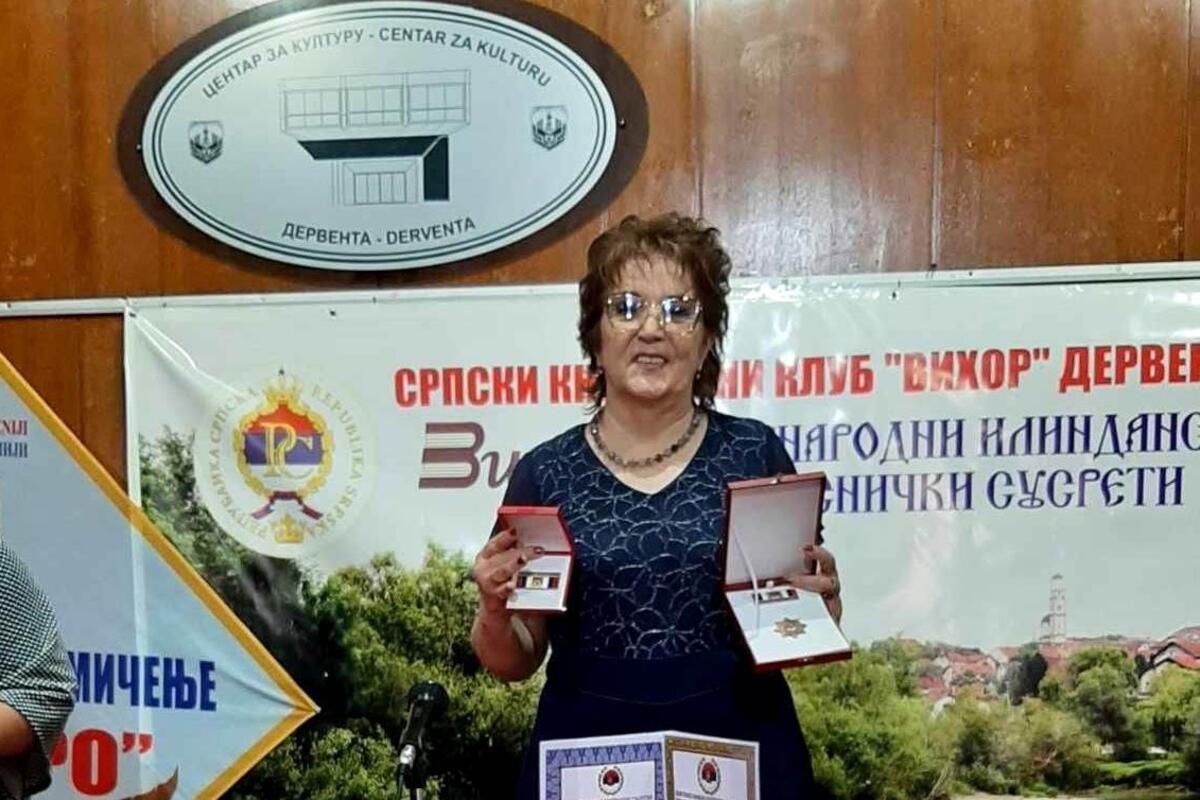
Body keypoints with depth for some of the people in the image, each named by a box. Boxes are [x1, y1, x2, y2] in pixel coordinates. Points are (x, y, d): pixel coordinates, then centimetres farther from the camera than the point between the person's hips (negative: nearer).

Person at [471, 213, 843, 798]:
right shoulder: (544, 472, -4)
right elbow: (514, 663, 3)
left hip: (742, 752, 0)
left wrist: (820, 600, -15)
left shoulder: (756, 454, -4)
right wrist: (495, 610, -16)